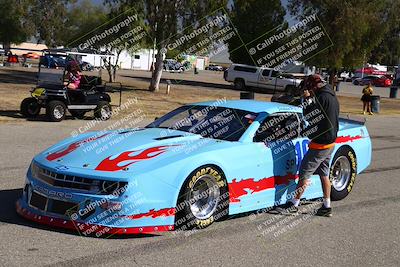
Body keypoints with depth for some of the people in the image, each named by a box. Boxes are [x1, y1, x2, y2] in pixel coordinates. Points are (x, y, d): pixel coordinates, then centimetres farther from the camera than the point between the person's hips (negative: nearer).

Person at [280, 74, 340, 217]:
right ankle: (326, 207, 17)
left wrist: (307, 98, -7)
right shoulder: (332, 97, 11)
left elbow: (308, 114, -17)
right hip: (330, 143, 10)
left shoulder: (323, 98, -19)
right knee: (324, 175, 14)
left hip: (320, 144, -10)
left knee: (305, 173, -2)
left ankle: (294, 204, 4)